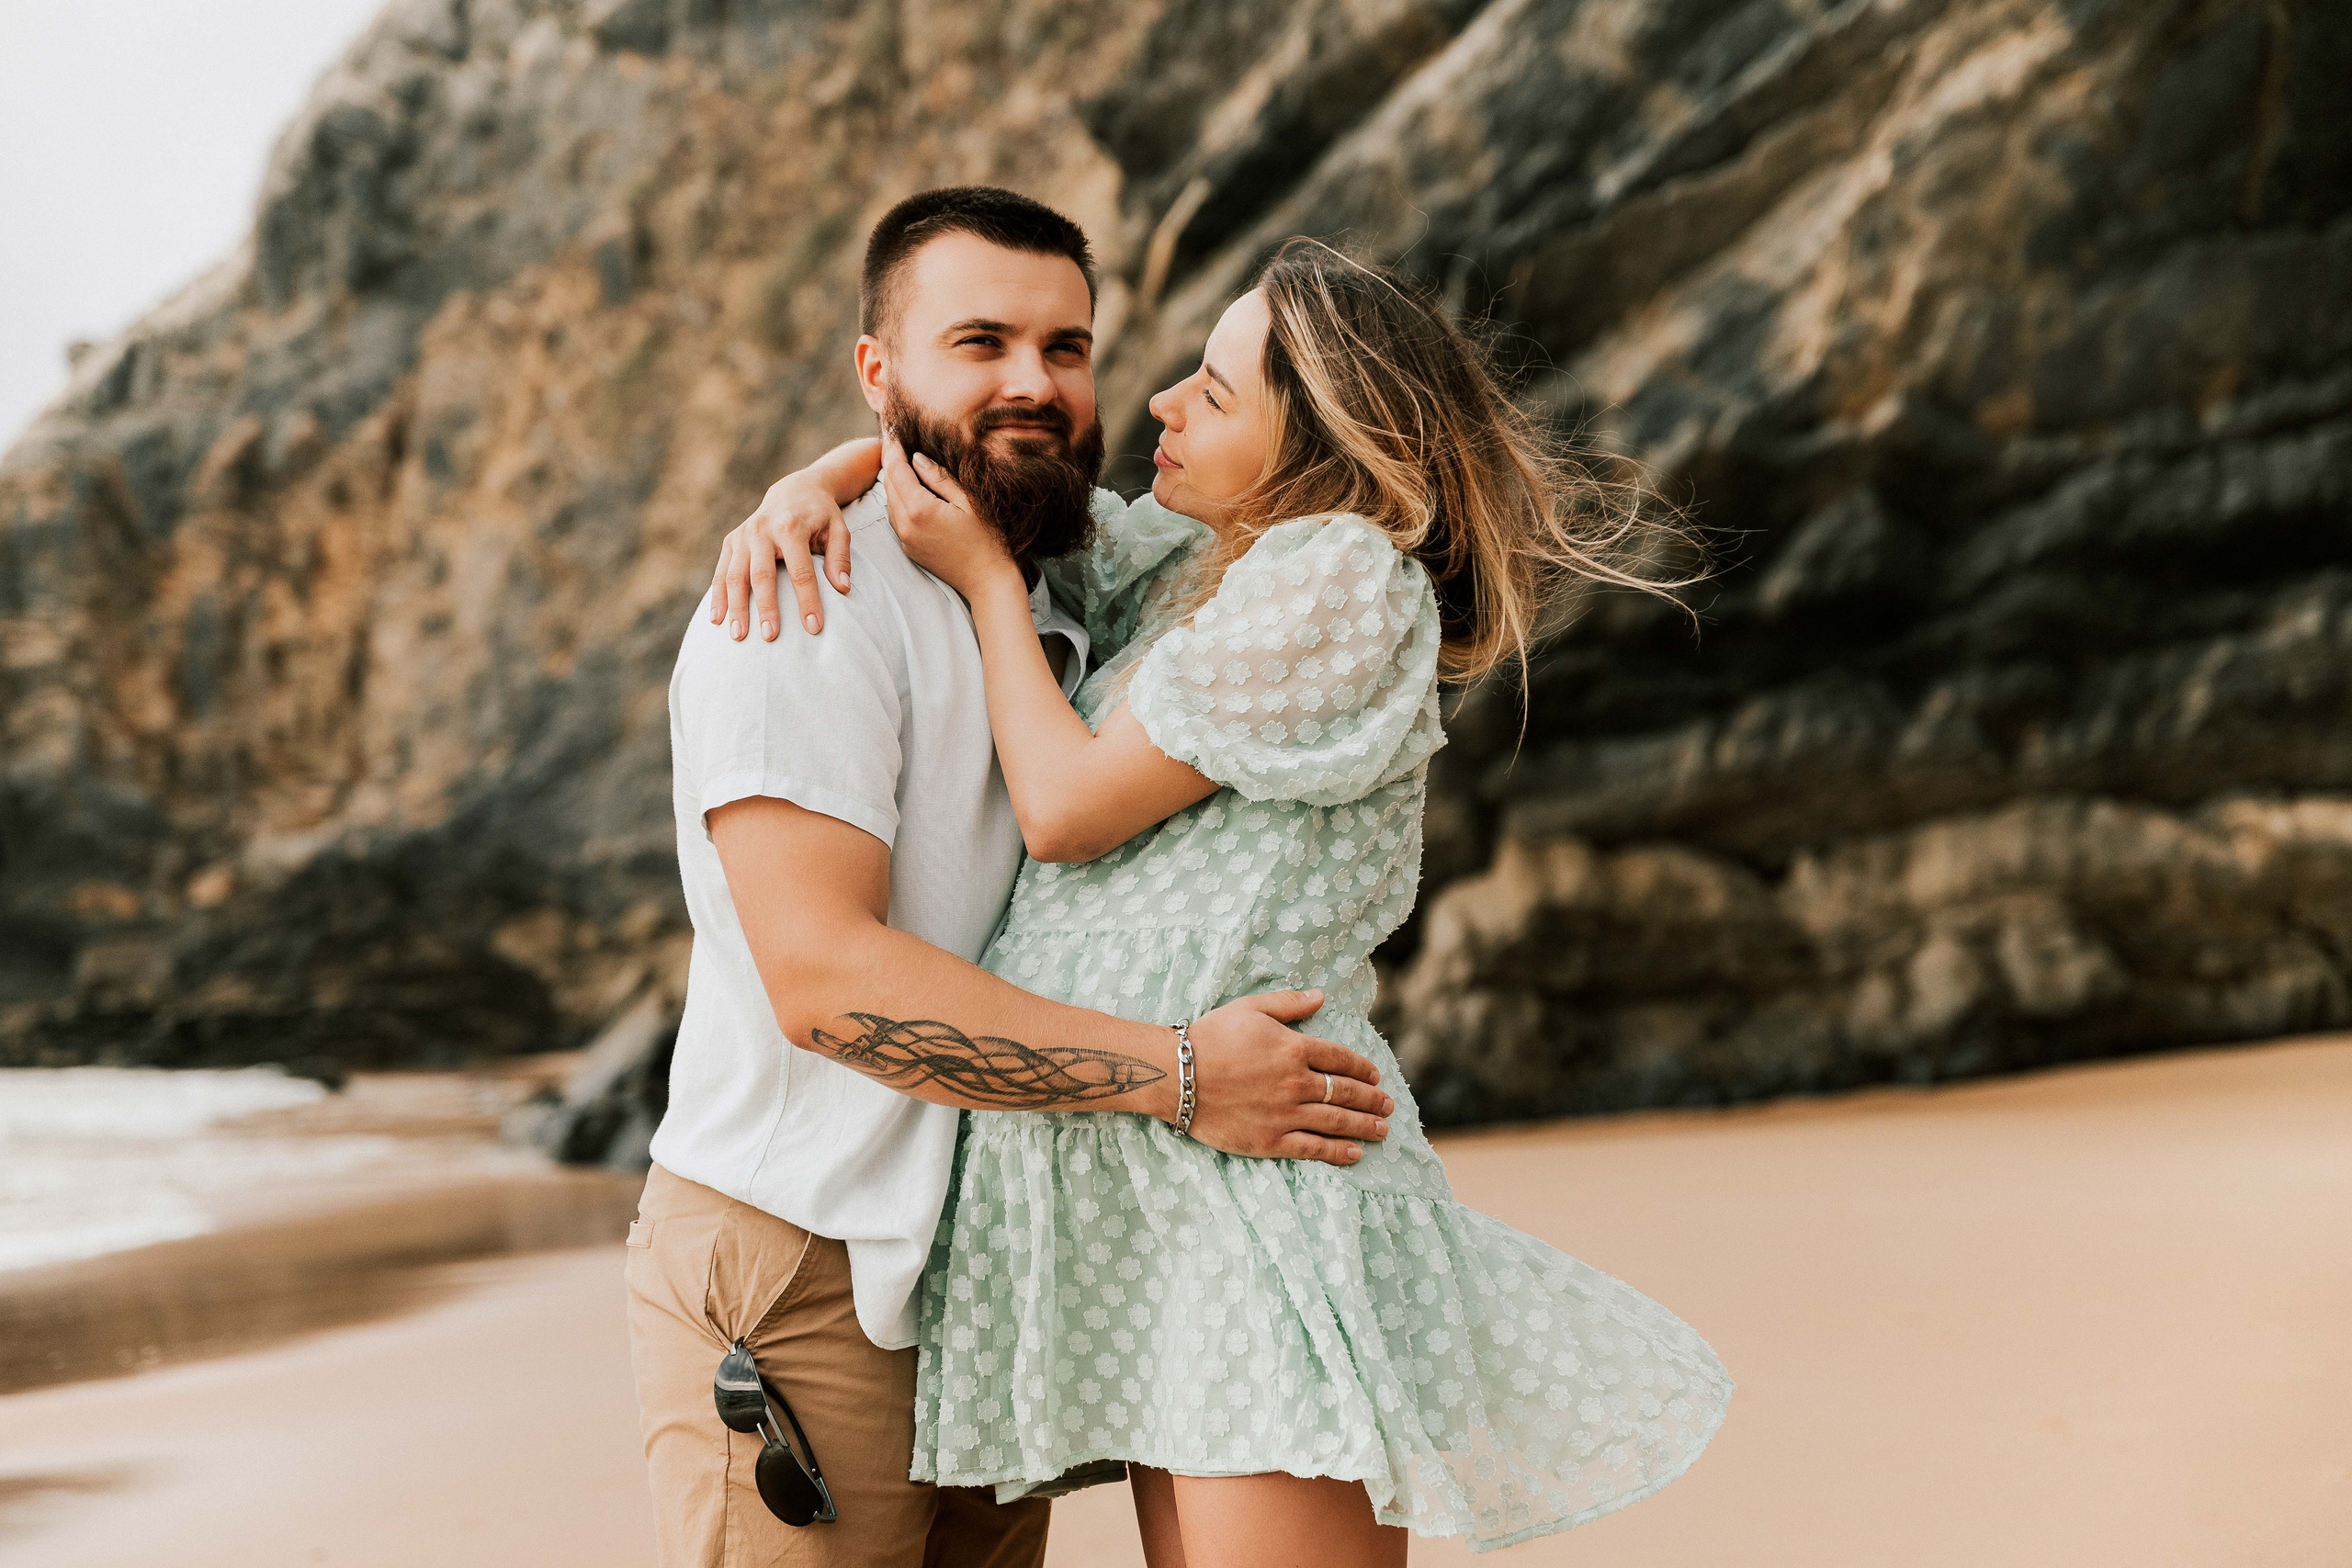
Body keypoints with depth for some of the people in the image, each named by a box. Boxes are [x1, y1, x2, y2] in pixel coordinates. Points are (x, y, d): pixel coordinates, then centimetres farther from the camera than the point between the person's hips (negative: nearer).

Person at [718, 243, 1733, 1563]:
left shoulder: (1342, 578, -10)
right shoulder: (1177, 562, 14)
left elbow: (1066, 810, -9)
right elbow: (932, 447, 27)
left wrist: (984, 573, 1)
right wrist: (805, 491, 6)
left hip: (1256, 1165, -9)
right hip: (1147, 1167, 9)